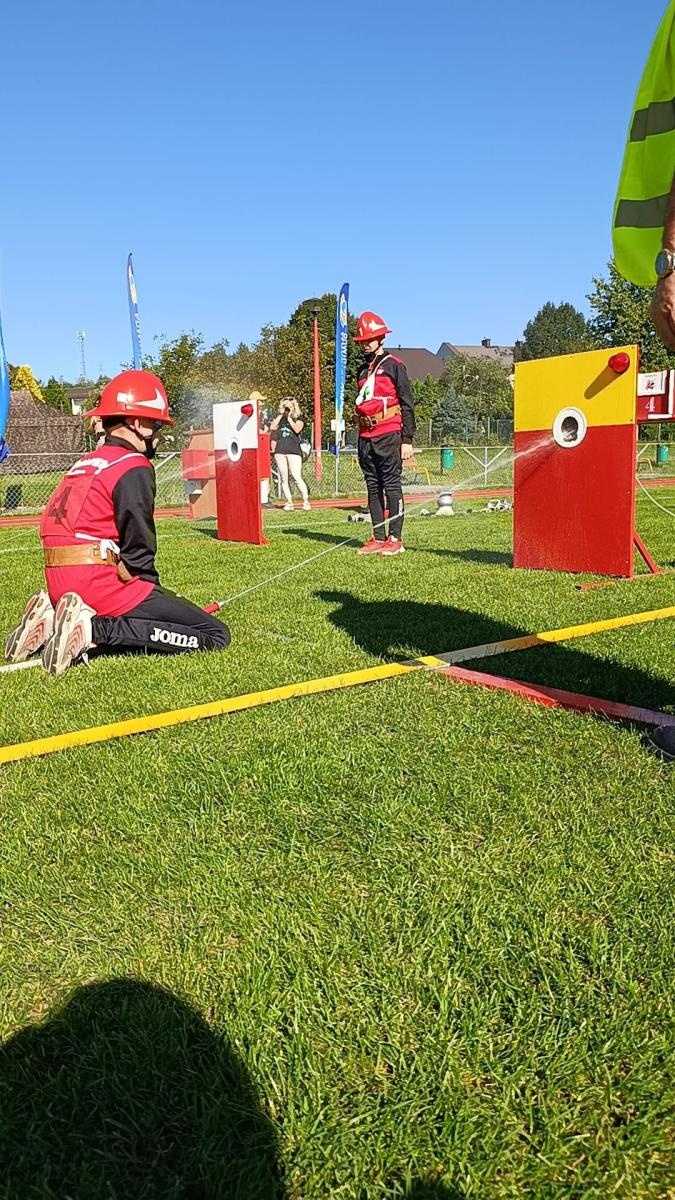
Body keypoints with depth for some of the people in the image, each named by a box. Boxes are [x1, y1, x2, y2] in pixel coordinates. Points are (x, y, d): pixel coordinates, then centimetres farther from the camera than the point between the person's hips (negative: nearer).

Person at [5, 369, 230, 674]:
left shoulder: (83, 463, 20)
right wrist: (157, 597, 4)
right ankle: (95, 629, -16)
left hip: (62, 588, 9)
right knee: (216, 635, -9)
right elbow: (139, 550, -11)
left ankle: (52, 620, 9)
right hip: (101, 585, -9)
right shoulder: (135, 468, -6)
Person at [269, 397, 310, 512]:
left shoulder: (298, 418, 7)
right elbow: (272, 427, 1)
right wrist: (281, 414, 0)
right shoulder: (279, 417, 17)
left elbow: (297, 429, -12)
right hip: (280, 451, 4)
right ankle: (289, 503, 8)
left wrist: (289, 417, -6)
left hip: (294, 450, -4)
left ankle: (306, 501, -6)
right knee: (284, 479, 3)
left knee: (297, 477, -14)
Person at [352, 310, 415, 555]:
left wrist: (407, 440, -11)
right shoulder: (363, 370, 18)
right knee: (373, 487, 7)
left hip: (388, 436, -7)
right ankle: (378, 538, 11)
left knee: (391, 486, -6)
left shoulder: (394, 366, -1)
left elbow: (407, 405, -5)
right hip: (366, 438, 7)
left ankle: (395, 539, -3)